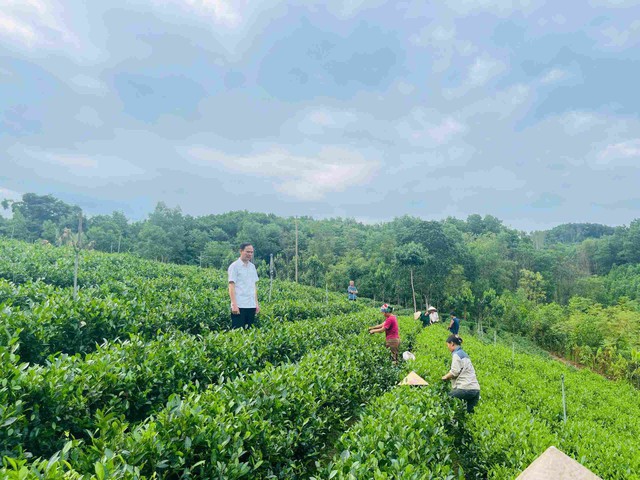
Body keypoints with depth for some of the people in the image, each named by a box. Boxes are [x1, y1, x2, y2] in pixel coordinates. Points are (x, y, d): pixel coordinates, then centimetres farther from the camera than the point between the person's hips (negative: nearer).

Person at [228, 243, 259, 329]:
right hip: (239, 306, -6)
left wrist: (256, 303, 13)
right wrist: (234, 304, -16)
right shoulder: (234, 266, -4)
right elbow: (231, 286, -9)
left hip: (251, 306, 6)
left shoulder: (252, 266, 14)